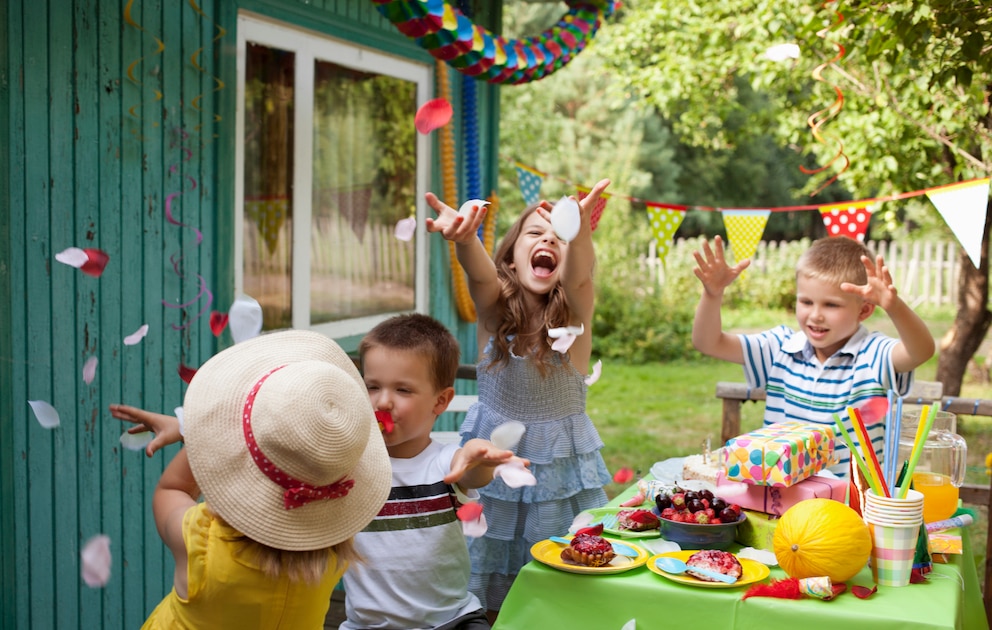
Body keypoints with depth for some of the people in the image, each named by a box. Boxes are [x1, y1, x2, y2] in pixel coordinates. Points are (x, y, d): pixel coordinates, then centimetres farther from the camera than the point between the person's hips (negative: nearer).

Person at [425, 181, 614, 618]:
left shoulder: (575, 311, -9)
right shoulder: (495, 309, -7)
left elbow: (578, 275, -31)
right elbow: (479, 273, -29)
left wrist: (579, 227, -54)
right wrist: (464, 237, -53)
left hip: (561, 465, -1)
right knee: (487, 599, 11)